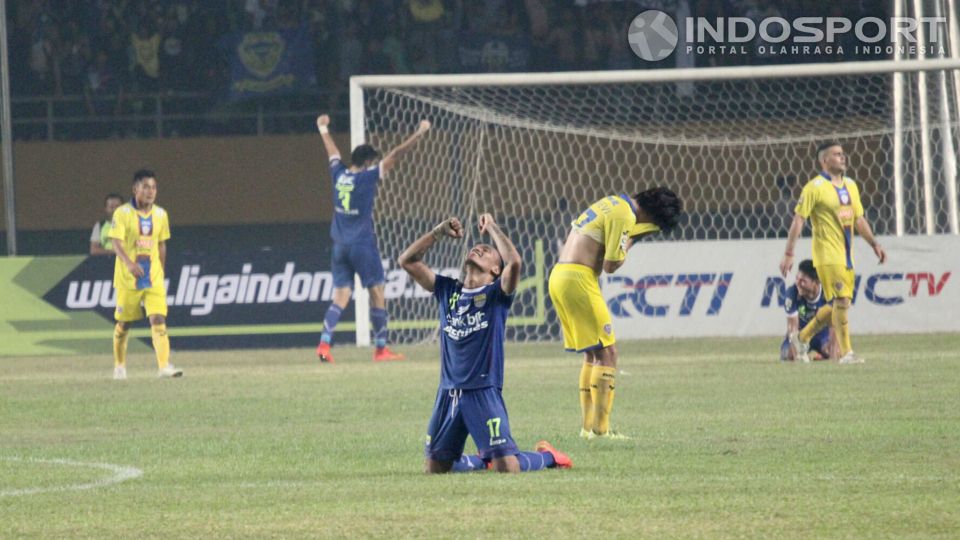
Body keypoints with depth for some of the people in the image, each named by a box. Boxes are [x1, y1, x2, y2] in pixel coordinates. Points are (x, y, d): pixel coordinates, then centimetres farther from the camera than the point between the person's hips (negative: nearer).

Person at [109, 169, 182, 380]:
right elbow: (117, 242, -16)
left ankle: (164, 365, -21)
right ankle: (119, 366, 28)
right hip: (128, 279, -2)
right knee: (123, 323, 9)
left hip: (154, 278, 2)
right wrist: (129, 263, -33)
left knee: (158, 319, -13)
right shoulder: (123, 213, -7)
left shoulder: (160, 215, 7)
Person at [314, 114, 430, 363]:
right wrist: (419, 134, -5)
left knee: (340, 298, 4)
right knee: (377, 295, 3)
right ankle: (381, 349, 6)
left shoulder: (339, 174, 5)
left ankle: (324, 343, -13)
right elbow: (395, 155, -9)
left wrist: (324, 129, 43)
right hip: (363, 245, -6)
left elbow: (333, 151, 25)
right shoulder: (367, 177, -9)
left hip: (340, 247, 6)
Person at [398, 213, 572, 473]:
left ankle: (547, 456, 20)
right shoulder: (447, 290, 14)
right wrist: (439, 232, 6)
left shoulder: (496, 293, 1)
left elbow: (515, 262, -19)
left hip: (484, 391, -5)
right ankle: (483, 460, 36)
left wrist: (492, 227, -6)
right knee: (435, 467, 8)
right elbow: (407, 261, 12)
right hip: (448, 393, 5)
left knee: (507, 467, -12)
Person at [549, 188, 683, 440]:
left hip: (559, 276, 10)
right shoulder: (625, 216, -13)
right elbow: (611, 265, -15)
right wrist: (628, 244, 2)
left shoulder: (615, 202, 17)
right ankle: (601, 428, -12)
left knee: (592, 353, 16)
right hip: (579, 280, -10)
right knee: (606, 352, -7)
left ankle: (587, 425, 17)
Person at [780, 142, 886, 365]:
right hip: (827, 254, -7)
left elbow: (859, 219, 20)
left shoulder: (850, 185, 14)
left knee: (838, 304, 9)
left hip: (846, 255, 7)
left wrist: (874, 243, 11)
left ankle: (803, 338, 26)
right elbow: (798, 220, -10)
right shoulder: (815, 187, -9)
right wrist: (788, 254, -14)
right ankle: (846, 353, -10)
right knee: (842, 300, -14)